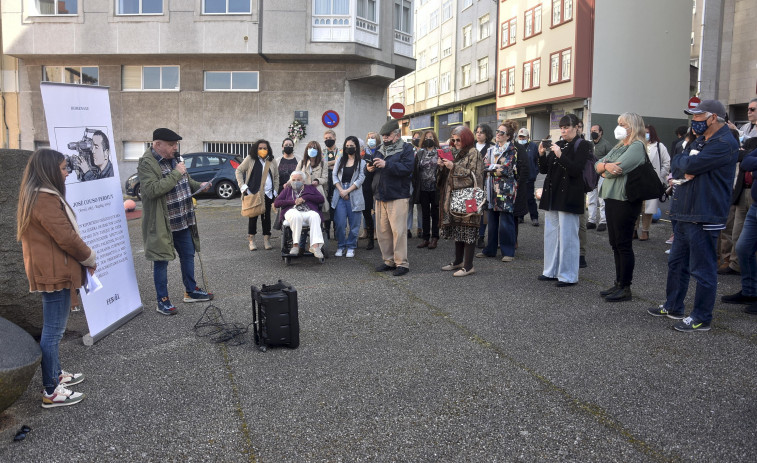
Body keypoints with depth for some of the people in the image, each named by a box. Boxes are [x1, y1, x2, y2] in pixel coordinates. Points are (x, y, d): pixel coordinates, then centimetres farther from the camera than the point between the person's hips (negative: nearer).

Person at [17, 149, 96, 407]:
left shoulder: (35, 195, 14)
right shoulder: (46, 199, -19)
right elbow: (67, 238, -20)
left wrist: (84, 258, 12)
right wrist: (90, 259, -5)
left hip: (48, 270, 11)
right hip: (55, 272, -11)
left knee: (54, 328, 20)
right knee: (54, 331, -4)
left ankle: (56, 374, 34)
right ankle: (51, 392, 4)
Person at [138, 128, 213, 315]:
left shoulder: (174, 158, 9)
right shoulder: (147, 163, -17)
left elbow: (186, 180, 24)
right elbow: (152, 190, -29)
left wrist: (199, 186, 6)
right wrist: (176, 173, -26)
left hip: (183, 221, 8)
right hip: (162, 224, -8)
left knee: (188, 255, 17)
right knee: (161, 261, 3)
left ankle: (191, 291, 34)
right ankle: (162, 301, 15)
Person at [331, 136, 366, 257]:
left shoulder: (361, 162, 5)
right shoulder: (340, 159, 14)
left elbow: (360, 179, -5)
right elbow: (335, 175, 8)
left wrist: (347, 191, -12)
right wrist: (341, 190, -6)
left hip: (354, 196, -2)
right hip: (339, 195, 2)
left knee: (354, 223, 0)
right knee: (339, 223, -4)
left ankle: (351, 247, 12)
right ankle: (340, 246, 10)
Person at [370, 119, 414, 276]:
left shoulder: (406, 148, -2)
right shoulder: (380, 150, 18)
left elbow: (407, 168, -18)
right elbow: (374, 167, 27)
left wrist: (386, 164, -23)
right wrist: (370, 168, 3)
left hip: (398, 197, -7)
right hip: (380, 196, 7)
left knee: (398, 230, -8)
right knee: (382, 231, 8)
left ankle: (402, 263, 0)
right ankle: (389, 261, 19)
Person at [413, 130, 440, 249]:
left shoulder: (439, 153, 1)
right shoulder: (419, 153, 8)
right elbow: (415, 170, 6)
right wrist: (416, 185, 0)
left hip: (435, 188, -3)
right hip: (423, 189, 3)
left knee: (435, 214, 5)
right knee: (425, 214, 9)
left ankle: (434, 238, 11)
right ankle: (425, 238, 15)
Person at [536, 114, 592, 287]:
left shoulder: (582, 146, -4)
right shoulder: (557, 144, 15)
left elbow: (576, 170, -15)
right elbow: (544, 170, 13)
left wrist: (560, 155, -22)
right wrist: (542, 155, -4)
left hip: (569, 197, -7)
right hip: (552, 195, 7)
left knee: (567, 236, -4)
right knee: (551, 233, 12)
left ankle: (568, 275, 4)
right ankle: (552, 271, 22)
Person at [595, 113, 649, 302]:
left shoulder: (637, 146, -9)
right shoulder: (619, 146, 18)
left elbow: (619, 168, -21)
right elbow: (597, 165, 9)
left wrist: (605, 172, -2)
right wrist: (606, 165, -13)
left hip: (625, 201, -9)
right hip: (611, 198, 9)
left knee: (624, 244, -3)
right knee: (615, 244, 12)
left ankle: (625, 288, 5)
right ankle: (618, 283, 22)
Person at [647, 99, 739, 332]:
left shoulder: (725, 144, -15)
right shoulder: (700, 141, 17)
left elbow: (690, 165, -24)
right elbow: (675, 164, 9)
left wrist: (684, 163, -2)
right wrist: (685, 170, -13)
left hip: (703, 218, -10)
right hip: (683, 214, 10)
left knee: (703, 269, -1)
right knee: (677, 262, 18)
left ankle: (701, 318, 9)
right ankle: (673, 307, 31)